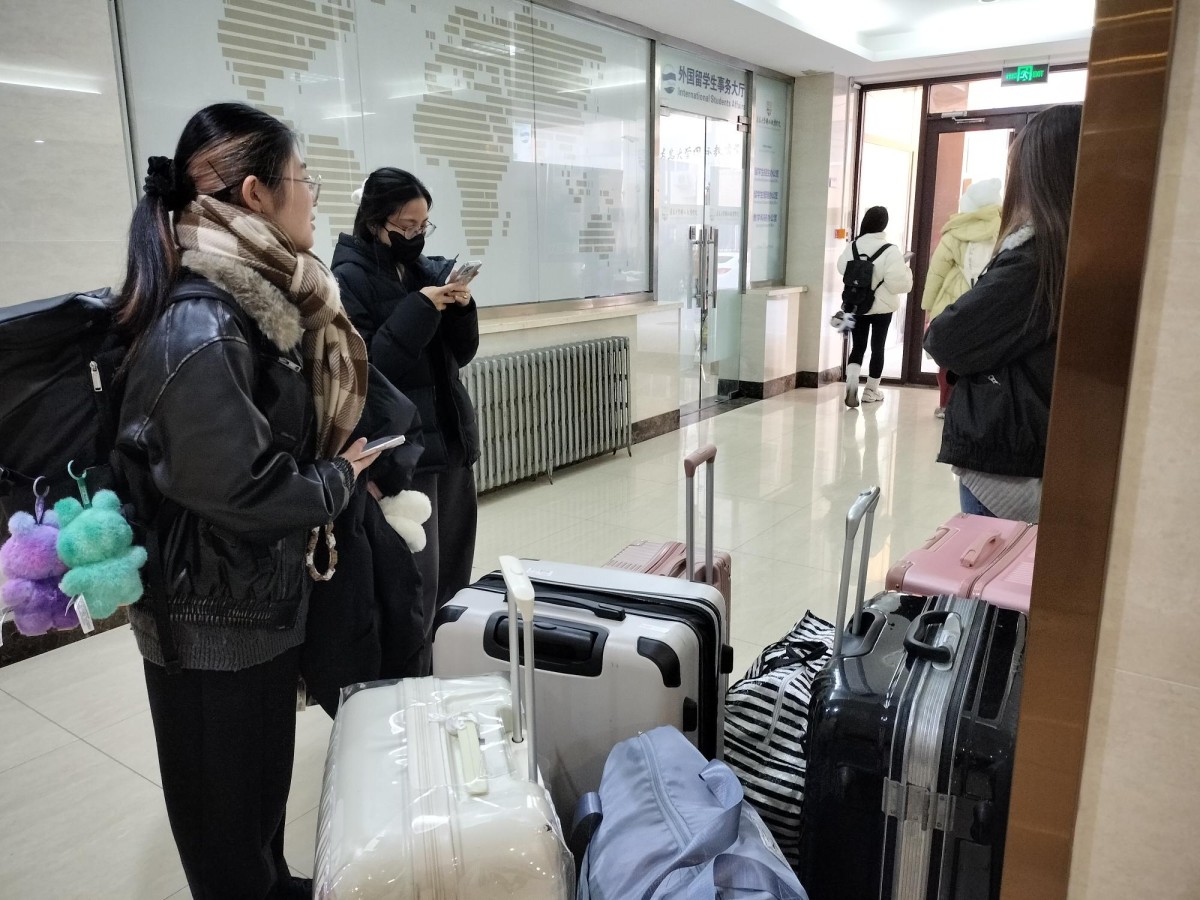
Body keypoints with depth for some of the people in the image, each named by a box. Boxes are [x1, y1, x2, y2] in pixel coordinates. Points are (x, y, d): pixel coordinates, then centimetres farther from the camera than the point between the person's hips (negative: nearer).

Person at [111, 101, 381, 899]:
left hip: (261, 590, 9)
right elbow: (241, 488, -28)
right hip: (214, 612, -9)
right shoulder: (201, 330, -28)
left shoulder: (257, 298, 3)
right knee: (227, 796, 15)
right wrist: (340, 479, -13)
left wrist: (348, 455, -2)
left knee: (264, 772, 27)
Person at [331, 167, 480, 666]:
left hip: (450, 434, 7)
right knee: (416, 579, -7)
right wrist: (419, 309, -20)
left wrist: (461, 307, -5)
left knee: (454, 569, 13)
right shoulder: (349, 278, -7)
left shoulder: (427, 269, 11)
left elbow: (461, 353, 13)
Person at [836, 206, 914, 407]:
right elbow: (898, 283, -20)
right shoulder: (891, 251, -16)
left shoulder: (852, 247, -5)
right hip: (882, 307, -3)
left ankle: (851, 381, -14)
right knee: (877, 347, 11)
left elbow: (842, 269, 10)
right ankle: (871, 390, 20)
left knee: (858, 346, 9)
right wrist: (905, 267, -2)